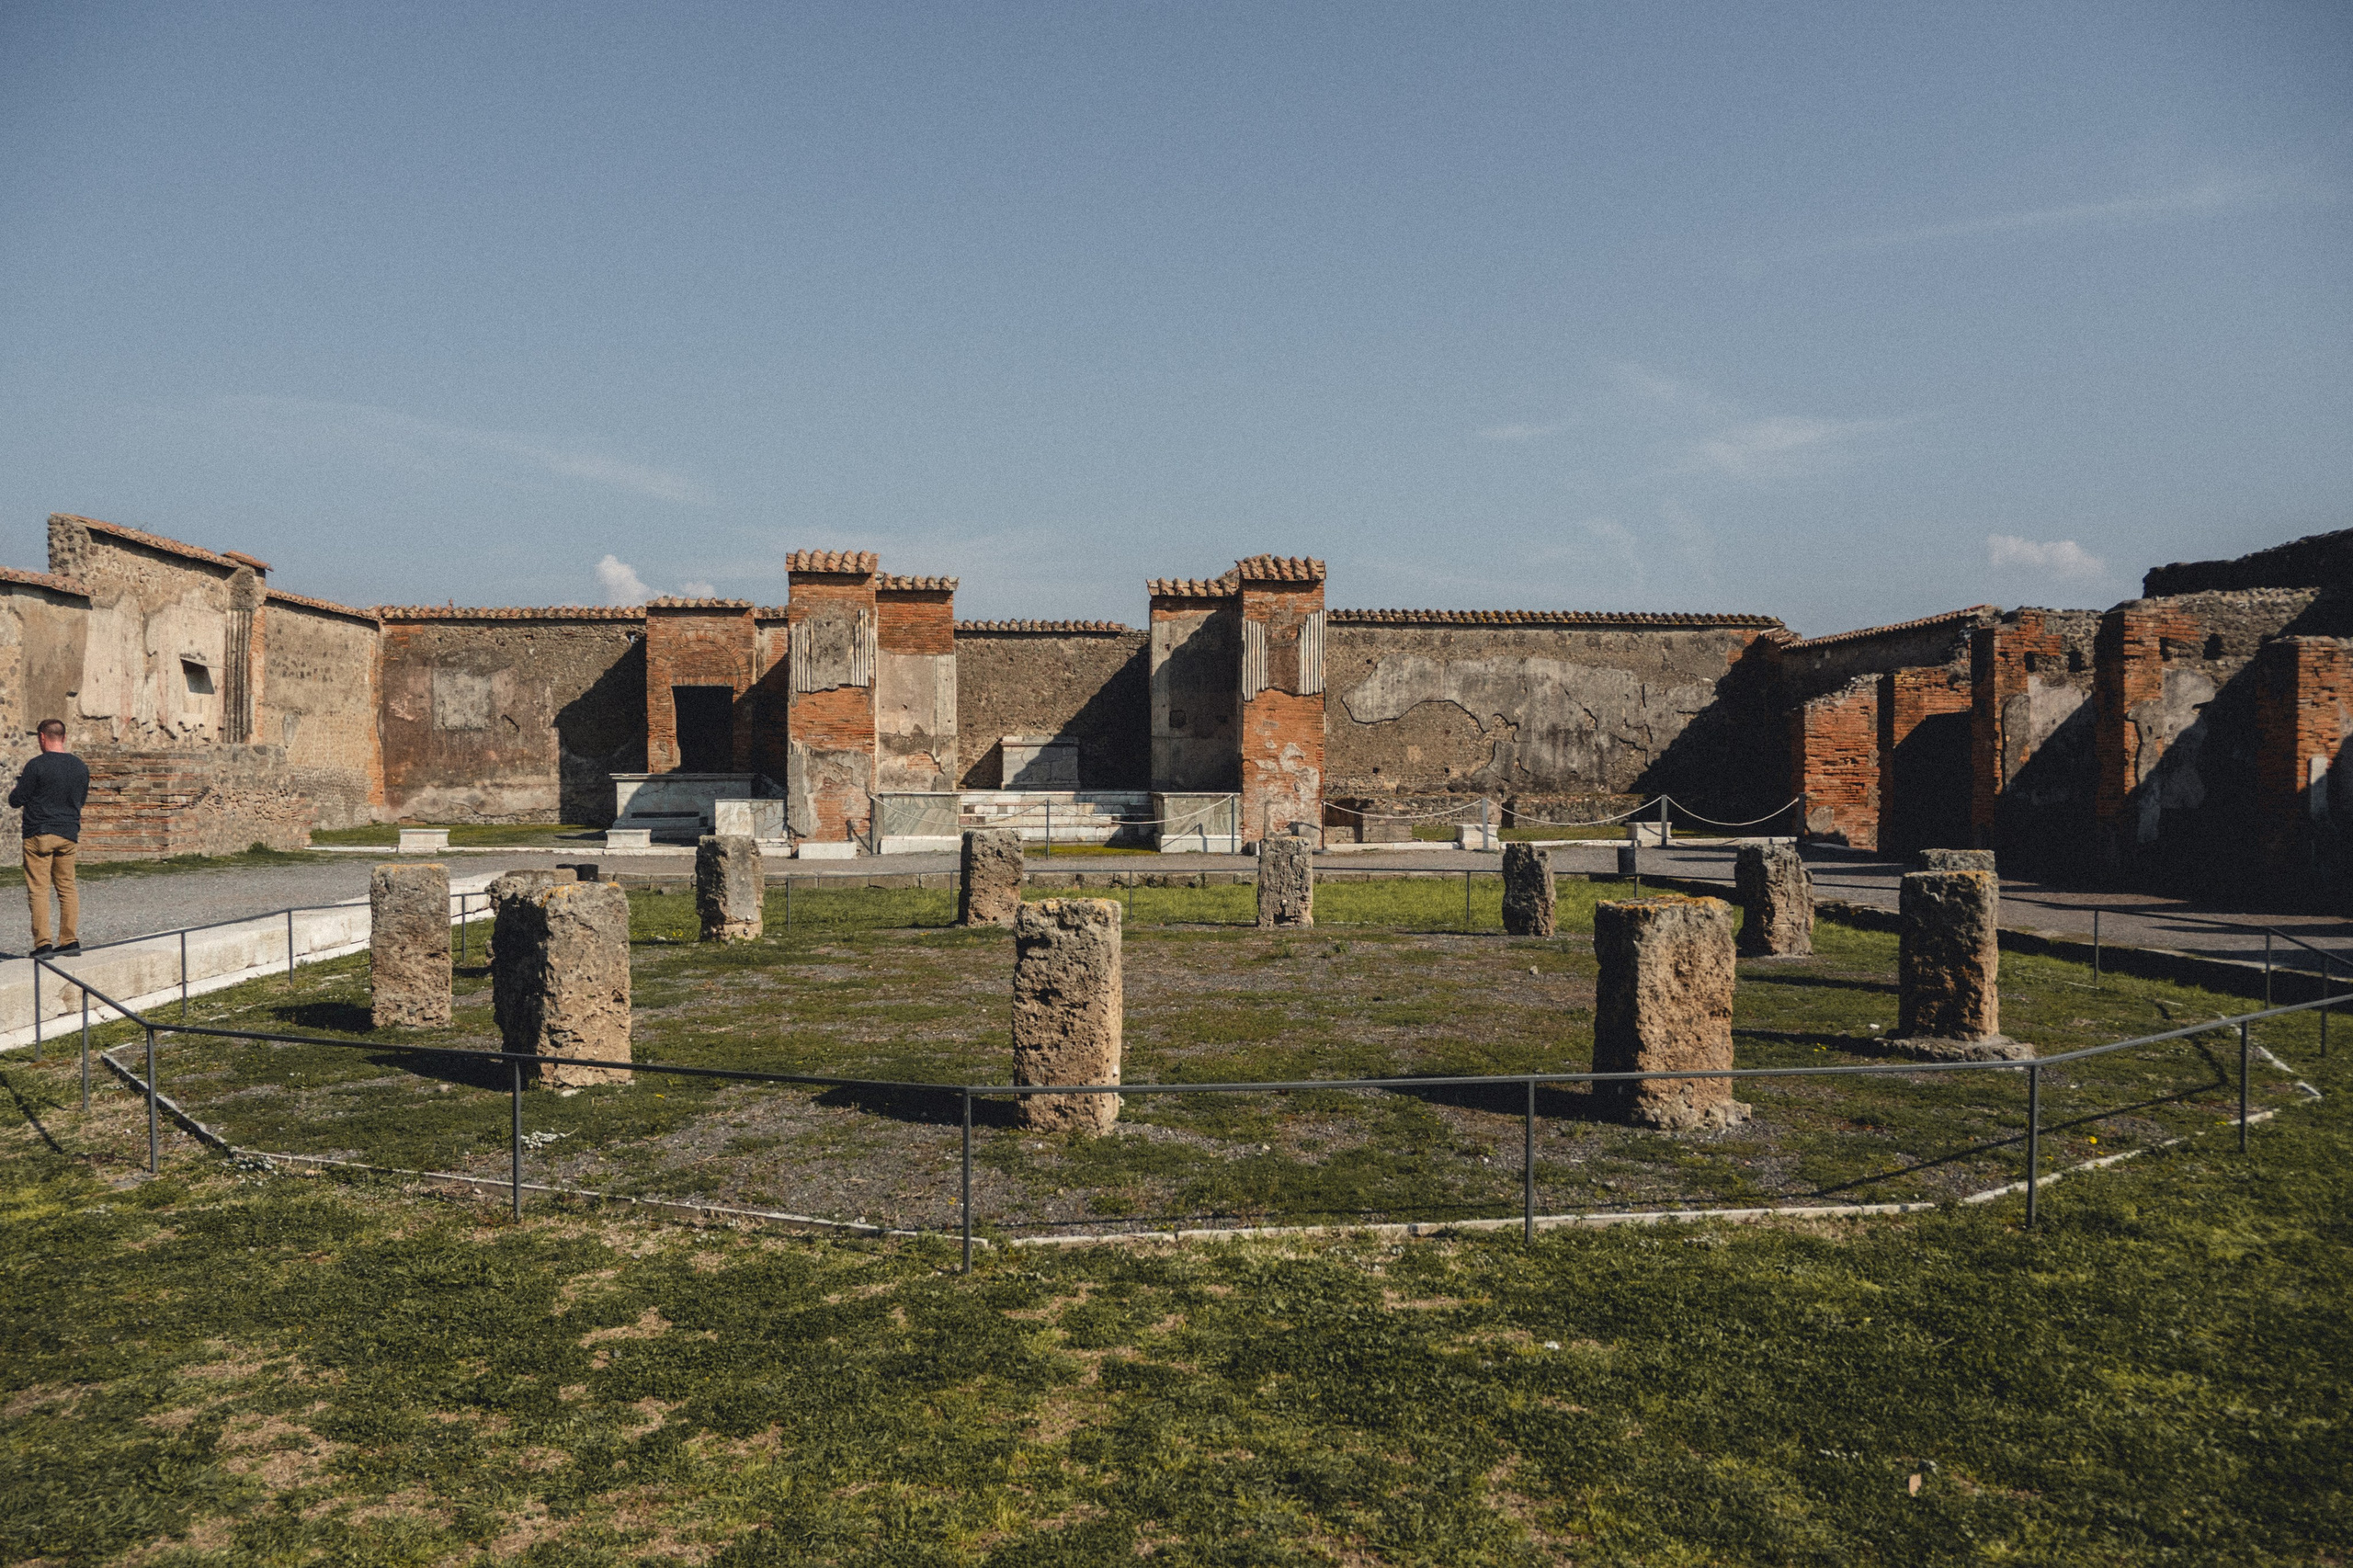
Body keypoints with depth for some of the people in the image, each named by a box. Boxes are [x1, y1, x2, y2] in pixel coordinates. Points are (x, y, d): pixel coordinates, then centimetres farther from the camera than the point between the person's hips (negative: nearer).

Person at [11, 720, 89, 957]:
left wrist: (19, 785, 14)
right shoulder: (81, 766, 6)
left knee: (38, 889, -2)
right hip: (69, 835, 5)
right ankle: (70, 940, 9)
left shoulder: (36, 766, -11)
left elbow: (16, 800, -6)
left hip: (39, 834, -5)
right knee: (67, 887, 11)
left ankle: (42, 944, -6)